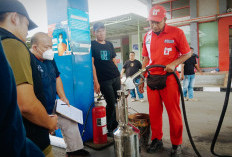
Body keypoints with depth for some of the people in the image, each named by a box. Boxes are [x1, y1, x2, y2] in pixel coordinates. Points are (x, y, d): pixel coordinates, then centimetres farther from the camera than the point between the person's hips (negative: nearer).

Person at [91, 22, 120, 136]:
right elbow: (92, 64, -7)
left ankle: (115, 126, 26)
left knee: (118, 102, 7)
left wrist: (119, 76, 15)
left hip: (116, 78, 6)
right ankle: (109, 129, 16)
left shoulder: (109, 44, 16)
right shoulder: (92, 45, -1)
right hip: (103, 80, -5)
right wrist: (96, 82, -12)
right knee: (111, 103, -4)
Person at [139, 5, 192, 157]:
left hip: (169, 78, -4)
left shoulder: (176, 32, -2)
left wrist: (173, 64, -16)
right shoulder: (147, 36, 12)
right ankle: (157, 141, 25)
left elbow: (187, 53, 2)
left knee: (173, 112, 2)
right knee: (154, 111, 9)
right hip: (152, 79, 4)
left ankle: (177, 144, 19)